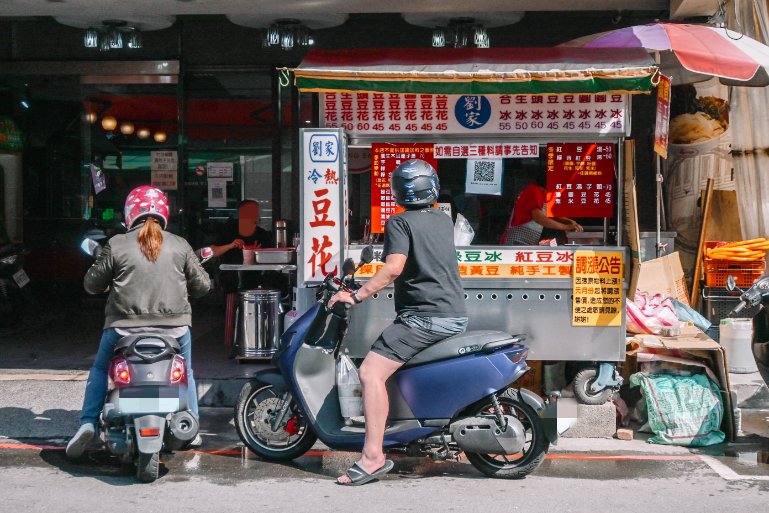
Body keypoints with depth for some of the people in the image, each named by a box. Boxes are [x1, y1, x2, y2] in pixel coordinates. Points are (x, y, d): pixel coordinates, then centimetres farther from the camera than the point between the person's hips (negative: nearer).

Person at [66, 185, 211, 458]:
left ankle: (88, 423, 13)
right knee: (185, 373, 28)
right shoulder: (179, 245, 3)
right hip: (173, 326, 1)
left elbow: (92, 284, 7)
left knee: (99, 370, 24)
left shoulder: (117, 245, -1)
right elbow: (203, 285, 9)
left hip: (125, 325, -1)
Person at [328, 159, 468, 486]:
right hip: (456, 316, 9)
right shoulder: (444, 220, 18)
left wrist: (356, 296, -18)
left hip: (424, 316, -9)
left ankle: (373, 457, -26)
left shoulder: (400, 222, -5)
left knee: (371, 372, -16)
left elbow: (394, 268, -20)